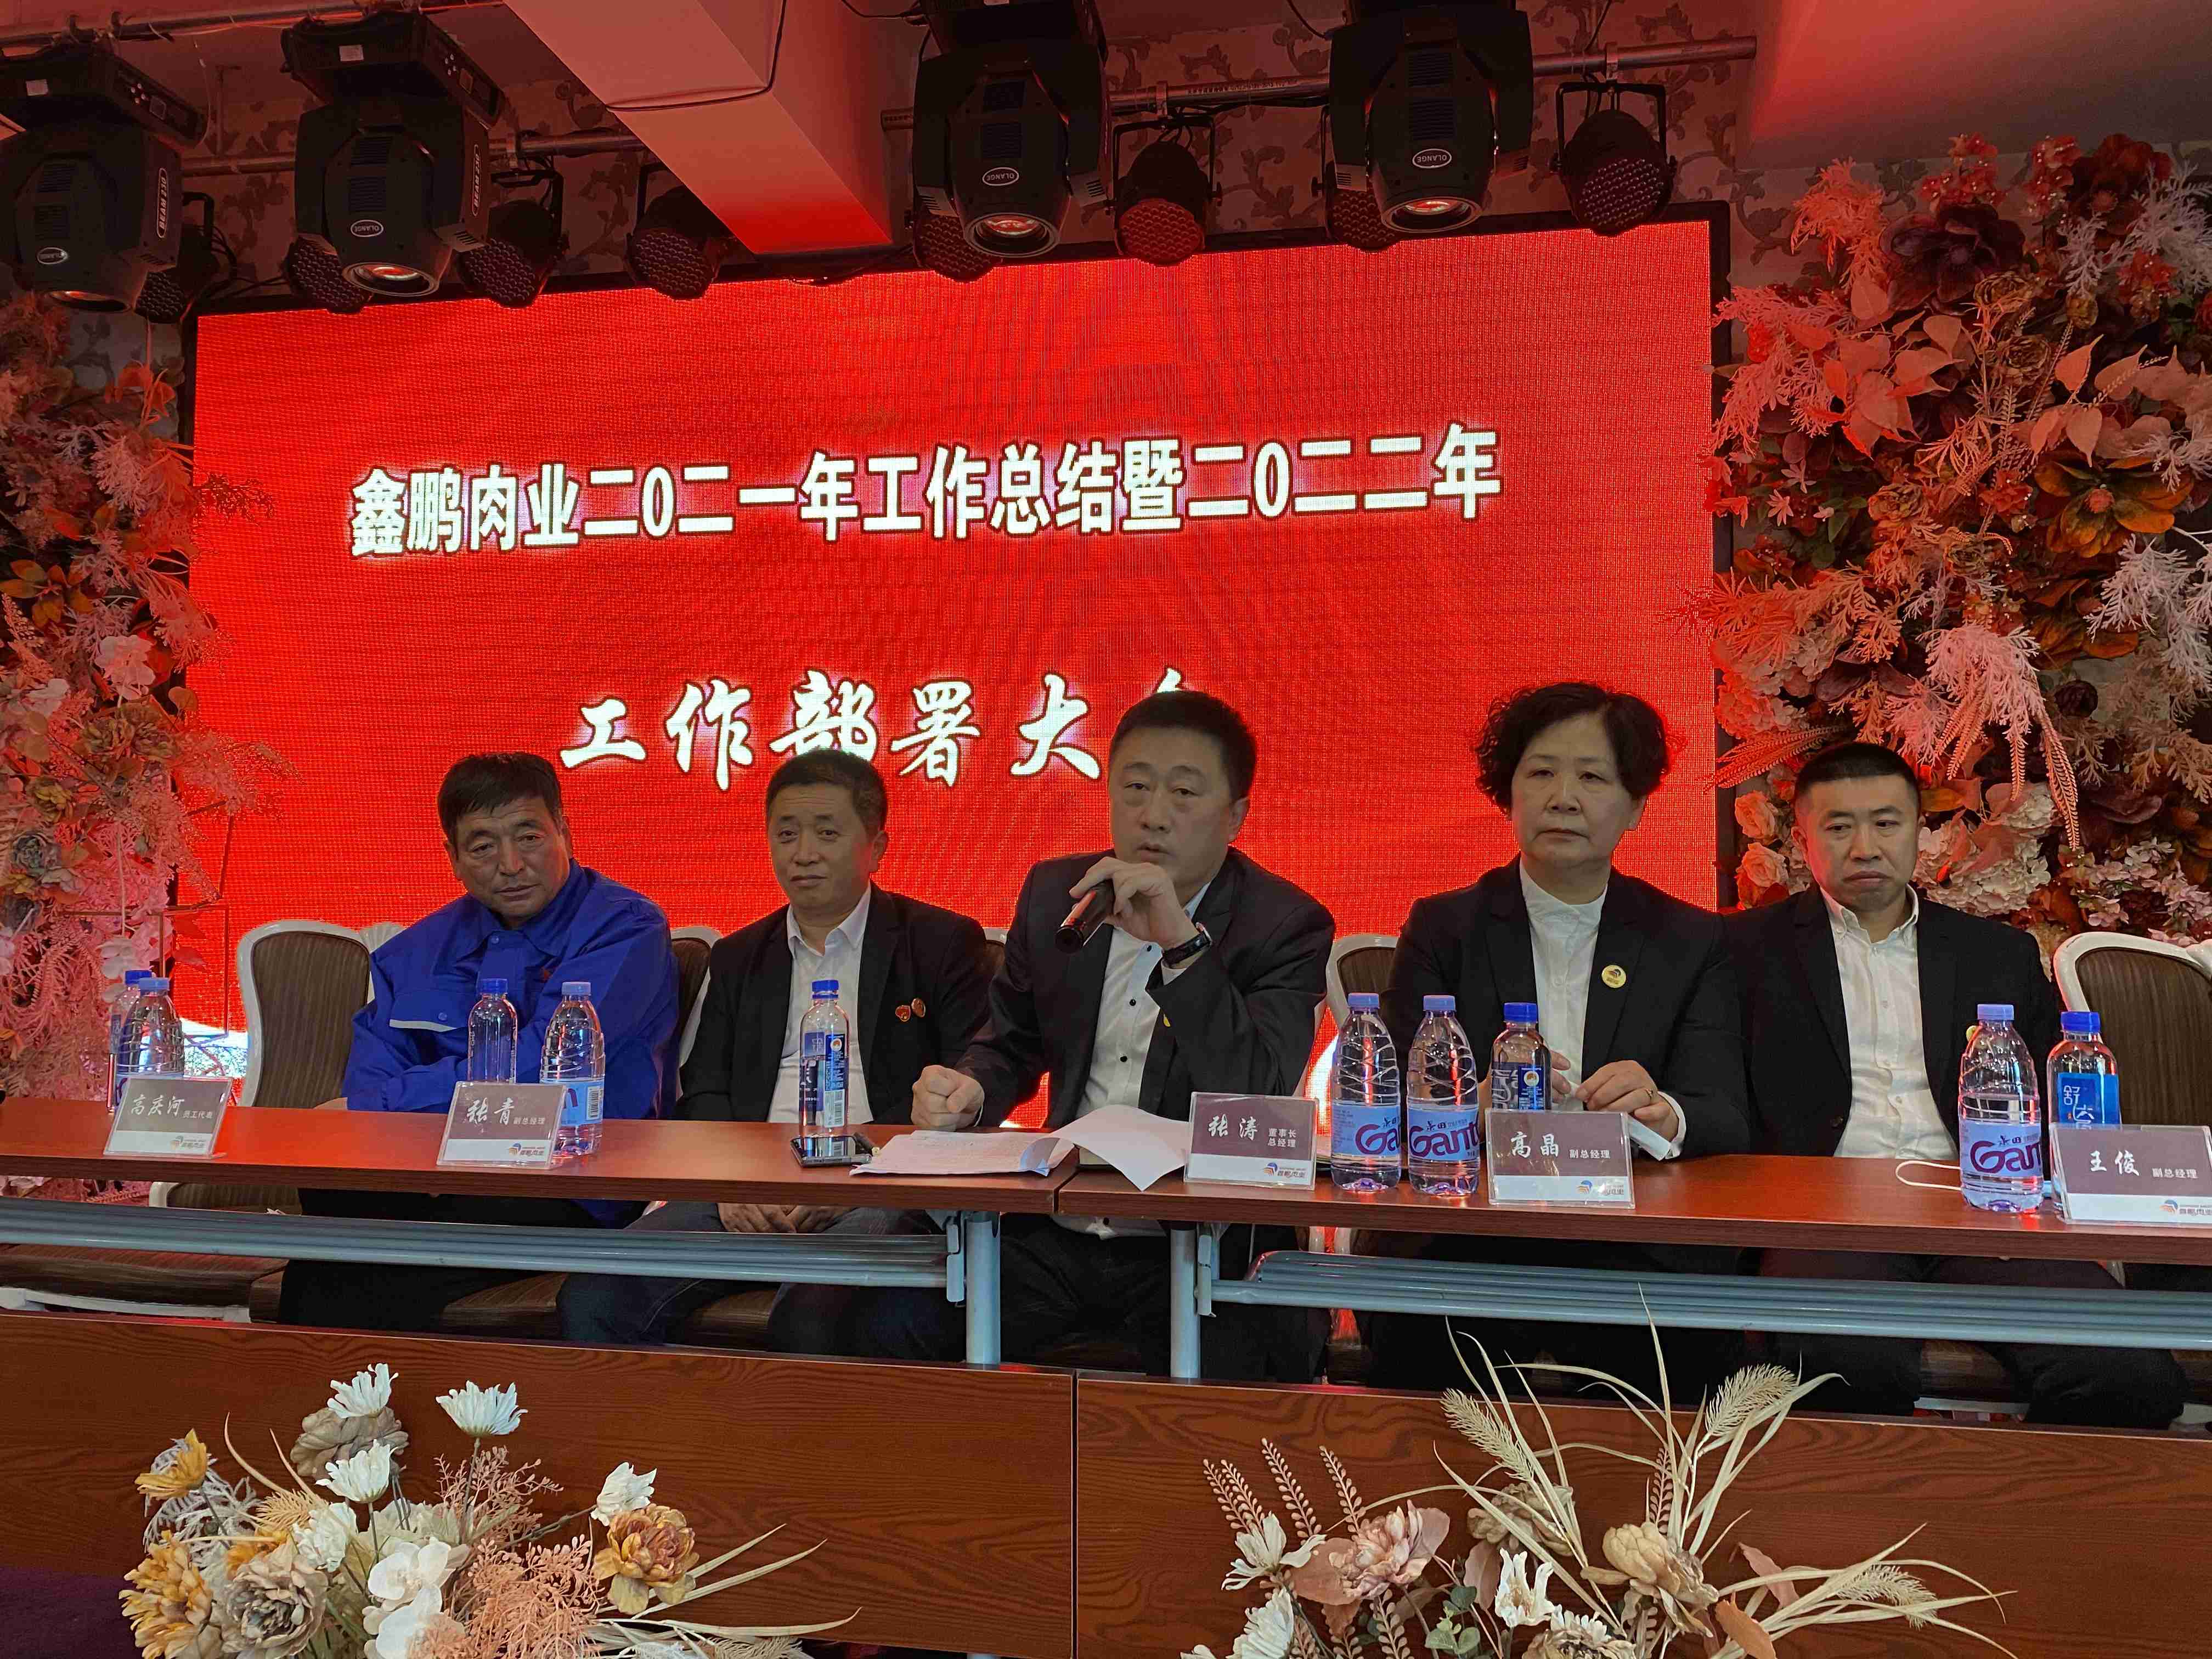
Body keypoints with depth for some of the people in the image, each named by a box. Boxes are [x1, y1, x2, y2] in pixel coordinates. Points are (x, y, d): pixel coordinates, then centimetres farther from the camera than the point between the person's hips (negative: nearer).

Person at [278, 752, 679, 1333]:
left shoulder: (626, 930, -5)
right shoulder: (423, 947, 18)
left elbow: (535, 1069, -15)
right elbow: (374, 1062, 6)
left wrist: (389, 1104, -9)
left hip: (573, 1197, -6)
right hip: (432, 1182, 6)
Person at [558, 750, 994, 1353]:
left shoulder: (943, 942, 8)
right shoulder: (738, 958, 23)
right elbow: (703, 1091, 16)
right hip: (748, 1189, 4)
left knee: (808, 1320, -35)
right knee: (591, 1300, -19)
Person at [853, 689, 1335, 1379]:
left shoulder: (1286, 925, -7)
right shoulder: (1053, 892, 7)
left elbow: (1261, 1100, -21)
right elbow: (1011, 1045, 19)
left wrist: (1181, 944, -29)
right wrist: (968, 1091, -5)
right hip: (1054, 1234, 4)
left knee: (1219, 1373, -32)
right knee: (896, 1322, -15)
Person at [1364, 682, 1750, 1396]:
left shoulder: (1691, 943, 10)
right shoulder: (1442, 928, 8)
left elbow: (1728, 1123, 0)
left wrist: (1662, 1113, -25)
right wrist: (1481, 1103, -25)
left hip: (1635, 1255, 1)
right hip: (1461, 1243, -1)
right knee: (1420, 1345, -33)